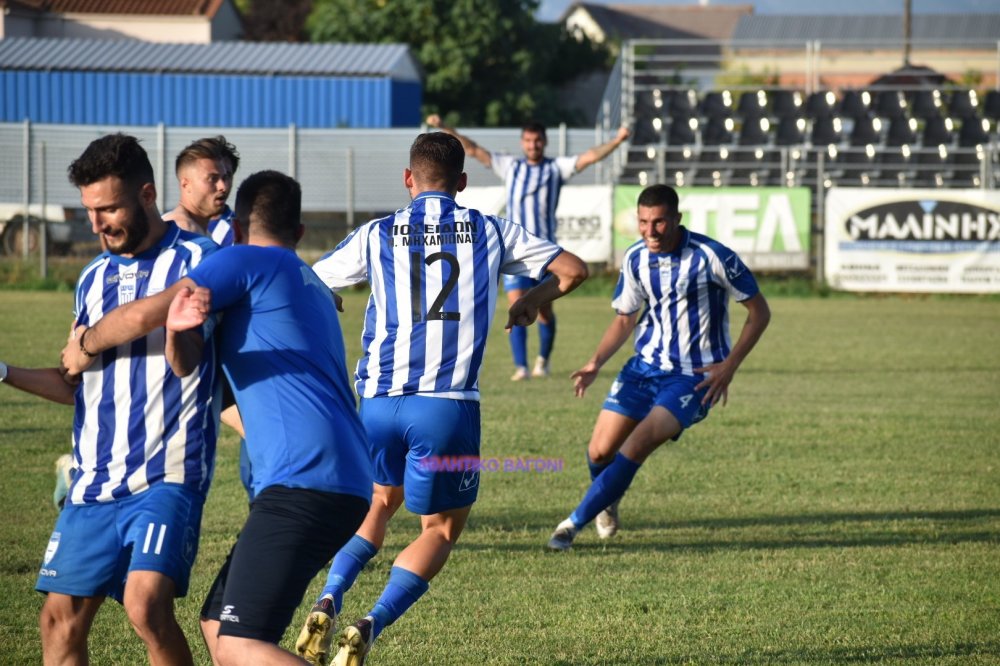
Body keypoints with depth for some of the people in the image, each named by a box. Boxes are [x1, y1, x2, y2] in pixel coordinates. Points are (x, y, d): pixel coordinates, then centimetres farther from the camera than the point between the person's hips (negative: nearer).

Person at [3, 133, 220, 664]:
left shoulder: (197, 260, -3)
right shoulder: (93, 278, 17)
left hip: (165, 475, -6)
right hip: (94, 480, 6)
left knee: (146, 605, -24)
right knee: (61, 617, 3)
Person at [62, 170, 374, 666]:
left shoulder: (245, 262, 0)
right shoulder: (312, 286, 27)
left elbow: (141, 316, -2)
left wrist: (83, 347, 19)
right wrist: (177, 330, -6)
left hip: (303, 481, -9)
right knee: (219, 623, 14)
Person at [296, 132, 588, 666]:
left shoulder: (376, 235, 7)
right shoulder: (490, 232, 7)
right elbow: (573, 269, 10)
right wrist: (532, 301, 29)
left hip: (378, 400, 2)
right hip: (449, 403, -2)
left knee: (380, 499, 28)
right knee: (442, 527, 14)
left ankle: (328, 602, 4)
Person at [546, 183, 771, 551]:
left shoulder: (712, 256, -17)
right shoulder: (636, 258, -1)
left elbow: (759, 311, -8)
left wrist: (729, 366, -15)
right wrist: (596, 362, -2)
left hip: (694, 377, -5)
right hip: (644, 366, 5)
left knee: (635, 447, -22)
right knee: (600, 452, -2)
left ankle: (574, 523, -10)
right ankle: (607, 503, 33)